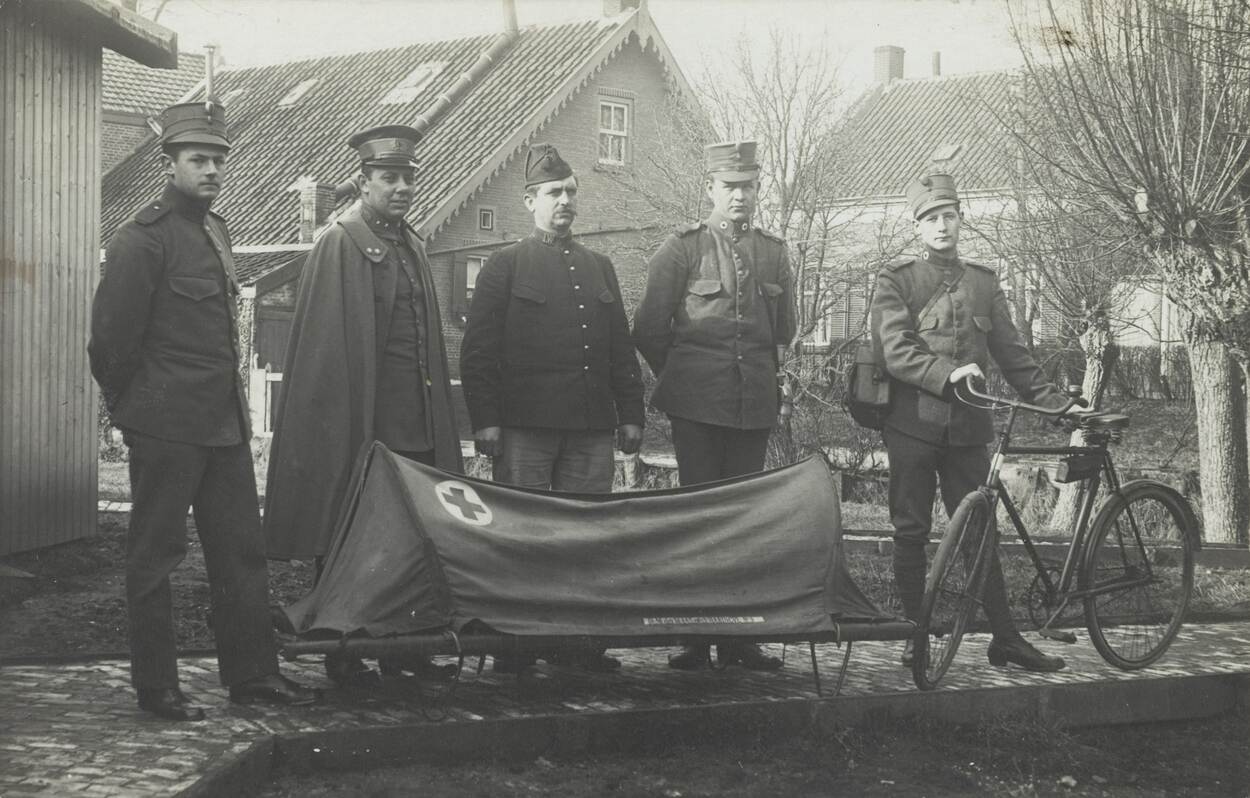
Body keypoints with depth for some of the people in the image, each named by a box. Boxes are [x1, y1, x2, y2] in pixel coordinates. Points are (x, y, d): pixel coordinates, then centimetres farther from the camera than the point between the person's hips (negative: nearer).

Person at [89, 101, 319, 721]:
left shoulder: (214, 230, 14)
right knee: (155, 555, 2)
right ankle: (155, 687, 10)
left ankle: (251, 674, 19)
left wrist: (228, 402, 18)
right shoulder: (142, 239, -12)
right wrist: (129, 409, -1)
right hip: (166, 428, -8)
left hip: (225, 423, 8)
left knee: (242, 552, 11)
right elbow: (111, 337, -11)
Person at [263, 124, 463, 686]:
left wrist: (435, 414, 15)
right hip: (356, 421, -7)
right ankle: (343, 656, 7)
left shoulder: (411, 246, 17)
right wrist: (342, 423, -17)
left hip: (414, 423, 7)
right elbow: (323, 344, -11)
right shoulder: (339, 245, -6)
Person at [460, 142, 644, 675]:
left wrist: (631, 414, 12)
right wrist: (485, 420, -9)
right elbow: (478, 350, -1)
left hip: (592, 427, 4)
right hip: (525, 426, -4)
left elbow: (621, 347, 20)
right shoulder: (505, 266, 5)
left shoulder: (599, 267, 19)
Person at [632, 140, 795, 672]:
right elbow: (649, 329, 3)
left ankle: (737, 636, 8)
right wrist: (680, 379, 9)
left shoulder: (774, 253, 13)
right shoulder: (681, 249, 0)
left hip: (755, 404, 4)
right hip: (697, 407, -4)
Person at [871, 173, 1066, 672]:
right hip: (913, 422, -3)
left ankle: (1005, 637, 7)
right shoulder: (896, 281, 2)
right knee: (911, 532, 2)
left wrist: (1052, 402, 5)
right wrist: (948, 374, -24)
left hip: (968, 426, 3)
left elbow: (1010, 351, 14)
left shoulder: (983, 281, 14)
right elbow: (898, 352, -10)